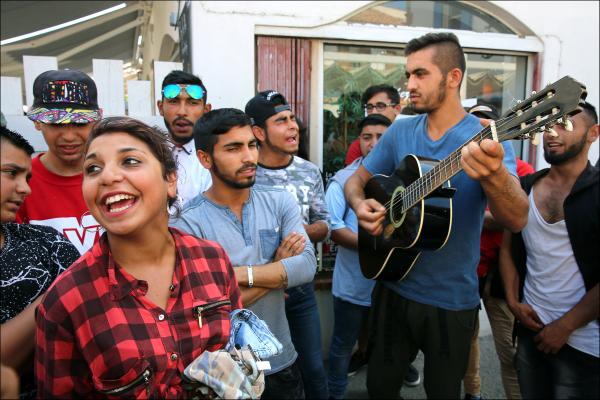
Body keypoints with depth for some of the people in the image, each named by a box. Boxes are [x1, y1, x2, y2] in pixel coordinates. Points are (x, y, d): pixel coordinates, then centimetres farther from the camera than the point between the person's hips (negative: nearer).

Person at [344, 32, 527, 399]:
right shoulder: (400, 131, -1)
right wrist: (360, 205, -15)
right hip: (393, 288, 3)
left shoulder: (486, 138, -14)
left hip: (451, 301, -3)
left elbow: (518, 220, -27)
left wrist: (493, 175, -49)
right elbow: (357, 179, 8)